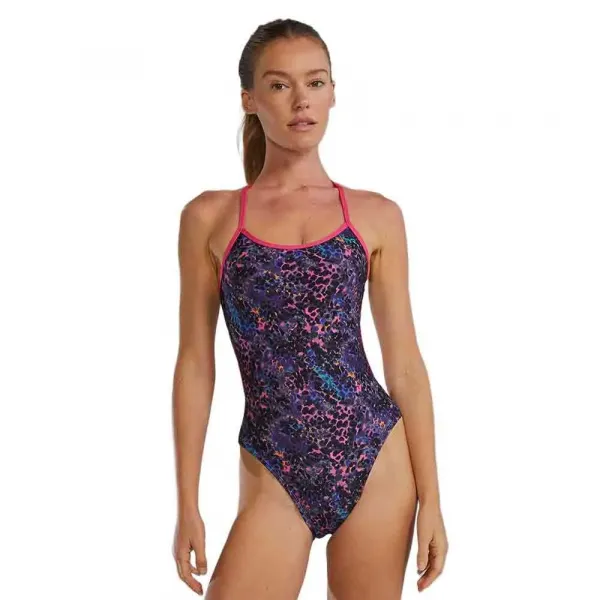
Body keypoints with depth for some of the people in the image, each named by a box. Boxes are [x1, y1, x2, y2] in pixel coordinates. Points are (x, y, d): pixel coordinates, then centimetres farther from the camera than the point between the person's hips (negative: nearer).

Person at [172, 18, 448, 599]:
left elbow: (404, 362, 4)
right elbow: (195, 363, 3)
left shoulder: (376, 216, 3)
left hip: (375, 461, 1)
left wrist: (430, 497, 1)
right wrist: (187, 504, 1)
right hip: (275, 476, -1)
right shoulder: (210, 217, 2)